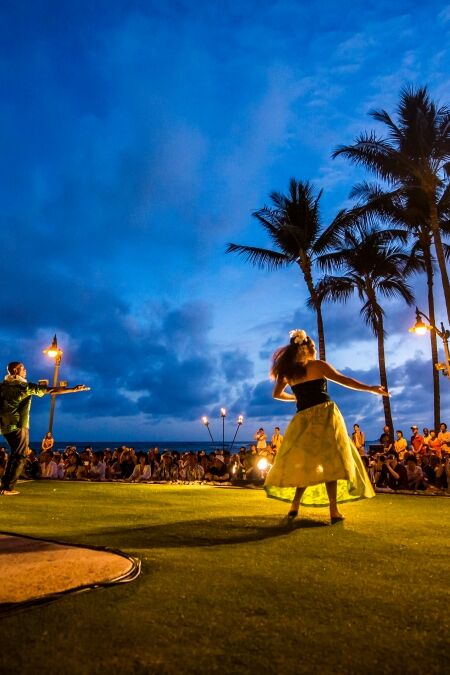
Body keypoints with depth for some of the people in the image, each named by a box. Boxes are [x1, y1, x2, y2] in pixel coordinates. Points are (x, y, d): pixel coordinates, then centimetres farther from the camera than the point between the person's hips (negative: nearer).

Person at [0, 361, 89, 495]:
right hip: (19, 426, -6)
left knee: (15, 454, 21)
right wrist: (73, 389, -12)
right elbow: (51, 390, -12)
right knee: (20, 457, 3)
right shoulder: (25, 386, -8)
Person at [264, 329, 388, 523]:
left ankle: (294, 506, 6)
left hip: (303, 418, 3)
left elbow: (277, 394, 17)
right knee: (330, 461, -1)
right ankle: (334, 511, -4)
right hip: (325, 413, -3)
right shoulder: (318, 365, 2)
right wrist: (371, 389, 5)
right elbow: (343, 380, 0)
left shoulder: (288, 371, 10)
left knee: (305, 463, 12)